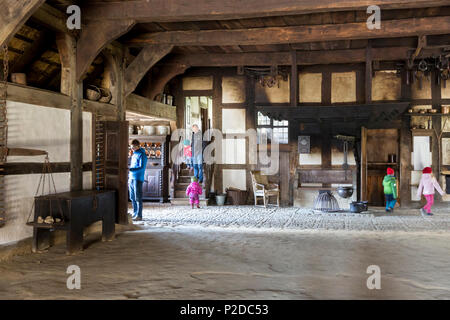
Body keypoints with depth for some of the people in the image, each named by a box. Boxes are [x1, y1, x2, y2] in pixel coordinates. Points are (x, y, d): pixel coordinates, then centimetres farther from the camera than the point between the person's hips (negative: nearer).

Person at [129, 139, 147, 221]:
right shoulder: (134, 155, 18)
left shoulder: (142, 155, -8)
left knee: (138, 198, -7)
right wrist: (129, 177, 19)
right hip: (132, 178, 8)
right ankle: (135, 213, 20)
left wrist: (130, 170, -28)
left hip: (138, 179, -8)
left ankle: (139, 215, -4)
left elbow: (141, 167, -18)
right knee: (132, 198, 11)